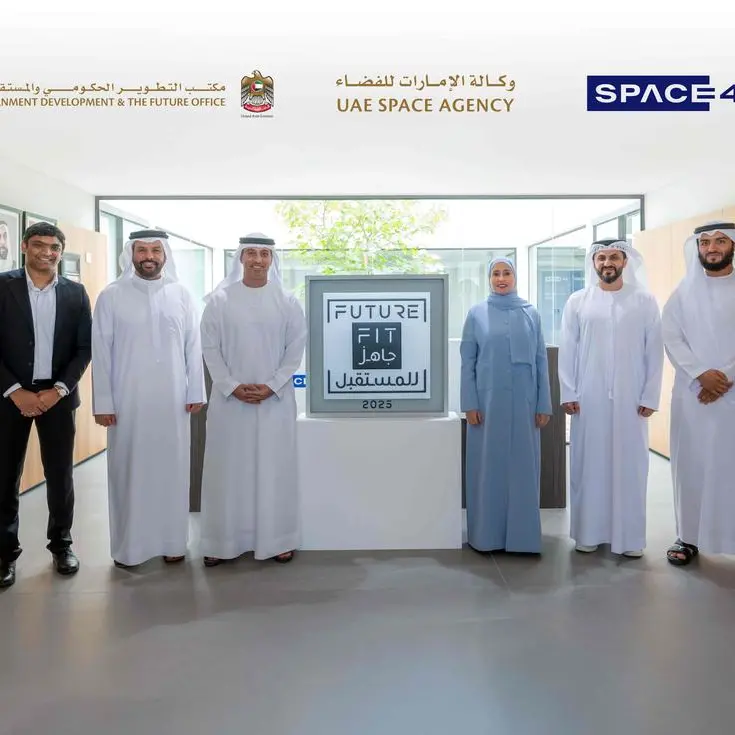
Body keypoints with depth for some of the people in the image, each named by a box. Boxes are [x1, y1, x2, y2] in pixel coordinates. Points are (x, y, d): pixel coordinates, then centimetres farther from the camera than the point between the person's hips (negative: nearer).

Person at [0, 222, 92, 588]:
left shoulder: (75, 293, 4)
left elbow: (85, 348, 3)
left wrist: (58, 389, -8)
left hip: (58, 394, 1)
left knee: (60, 474, 8)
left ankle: (61, 543, 24)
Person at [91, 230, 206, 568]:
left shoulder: (182, 295, 5)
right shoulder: (111, 296, 1)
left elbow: (194, 346, 5)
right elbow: (101, 351, -1)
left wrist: (196, 392, 2)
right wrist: (102, 401, -5)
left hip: (172, 400, 1)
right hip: (127, 401, -1)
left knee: (172, 469, 8)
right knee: (129, 471, 6)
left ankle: (172, 541, 21)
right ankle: (128, 546, 18)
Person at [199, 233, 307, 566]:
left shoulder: (287, 302, 2)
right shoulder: (219, 299, 1)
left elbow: (296, 348, 1)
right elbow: (209, 347, 0)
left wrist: (271, 386, -9)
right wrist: (233, 386, -10)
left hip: (275, 399, 0)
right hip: (229, 398, 0)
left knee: (274, 467, 6)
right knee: (228, 468, 5)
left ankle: (277, 539, 18)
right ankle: (222, 541, 17)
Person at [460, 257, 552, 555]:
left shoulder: (531, 314, 7)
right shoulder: (477, 314, 3)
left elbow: (541, 360, 6)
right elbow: (467, 361, 1)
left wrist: (544, 405, 1)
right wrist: (469, 404, -6)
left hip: (524, 402, 1)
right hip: (488, 400, -1)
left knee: (522, 467, 6)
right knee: (488, 467, 5)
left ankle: (522, 534, 18)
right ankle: (486, 533, 17)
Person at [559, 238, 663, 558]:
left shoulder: (645, 301, 3)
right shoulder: (577, 301, 4)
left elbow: (654, 351, 2)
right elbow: (567, 350, 2)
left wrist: (650, 396, -3)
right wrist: (568, 394, -3)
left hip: (630, 399, 0)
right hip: (588, 399, 0)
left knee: (630, 465, 5)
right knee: (589, 465, 6)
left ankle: (629, 536, 17)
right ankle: (589, 532, 18)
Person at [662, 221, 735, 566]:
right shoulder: (682, 292, 8)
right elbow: (672, 338, 0)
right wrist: (701, 374, -12)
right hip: (692, 393, 1)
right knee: (691, 464, 5)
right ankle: (688, 536, 14)